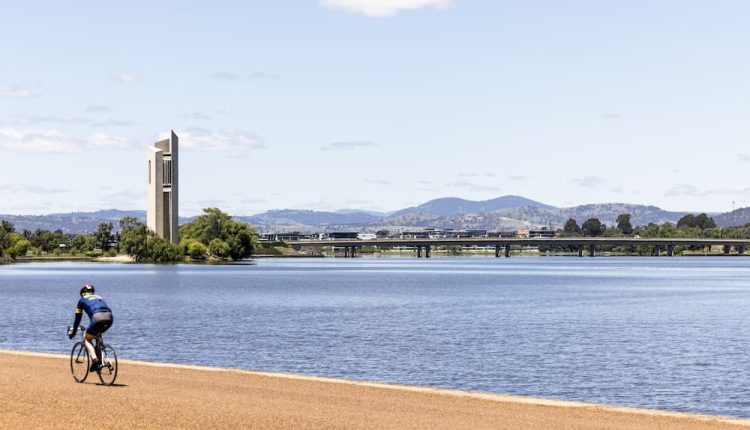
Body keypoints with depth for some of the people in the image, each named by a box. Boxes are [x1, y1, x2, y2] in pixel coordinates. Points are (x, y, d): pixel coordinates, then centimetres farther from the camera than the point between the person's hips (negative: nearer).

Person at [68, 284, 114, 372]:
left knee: (87, 339, 14)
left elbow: (77, 319, 26)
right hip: (109, 317, 5)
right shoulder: (99, 297, 36)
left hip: (97, 317, -5)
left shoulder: (82, 300, 24)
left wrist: (73, 332, 38)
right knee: (97, 335, 33)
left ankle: (94, 359, -10)